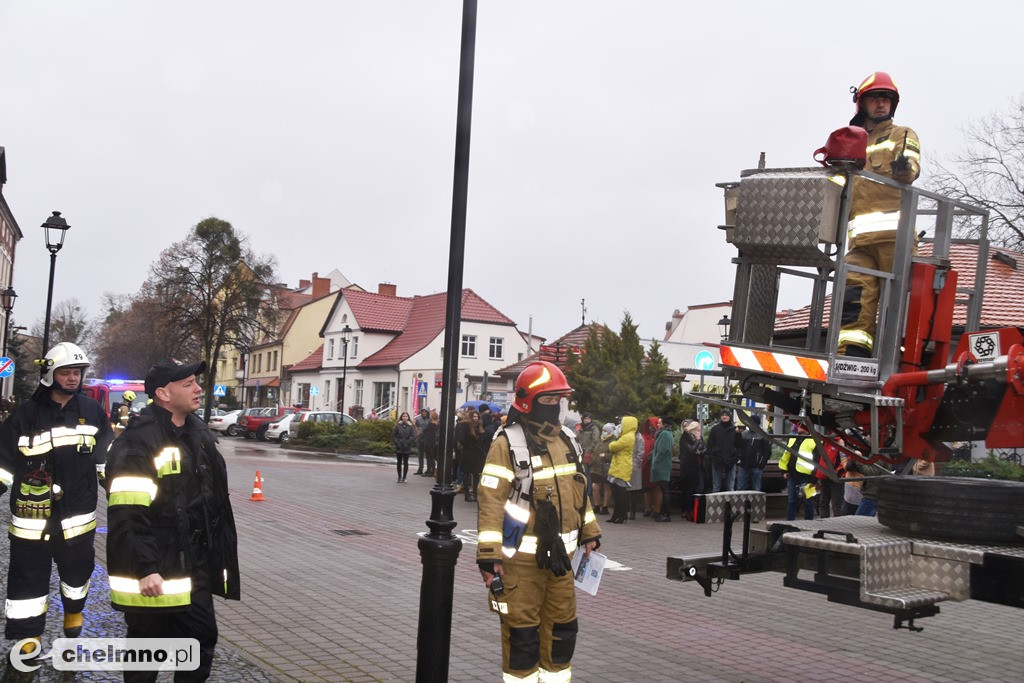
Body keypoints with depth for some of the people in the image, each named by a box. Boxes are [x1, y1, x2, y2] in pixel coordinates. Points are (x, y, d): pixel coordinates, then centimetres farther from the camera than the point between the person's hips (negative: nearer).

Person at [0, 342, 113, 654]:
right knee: (28, 581, 1)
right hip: (32, 517, -2)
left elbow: (108, 458, 11)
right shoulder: (26, 413, -5)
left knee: (77, 571, 18)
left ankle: (73, 619, 42)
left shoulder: (93, 411, 2)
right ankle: (27, 640, 10)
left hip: (78, 514, 3)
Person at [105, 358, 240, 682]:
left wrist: (218, 553, 22)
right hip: (153, 574, -8)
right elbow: (127, 514, -24)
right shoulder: (138, 441, -18)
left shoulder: (199, 432, 10)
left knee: (202, 638, 15)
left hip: (195, 567, 8)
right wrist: (144, 569, -27)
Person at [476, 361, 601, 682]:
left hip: (560, 554, 7)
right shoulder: (508, 443, -13)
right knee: (521, 629, 4)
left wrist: (589, 534, 19)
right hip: (522, 558, -7)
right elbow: (491, 501, -17)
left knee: (562, 625, 16)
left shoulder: (567, 439, 10)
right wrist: (489, 556, -20)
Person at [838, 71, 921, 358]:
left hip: (894, 230, -3)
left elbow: (912, 166, -3)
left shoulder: (903, 135, 18)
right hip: (861, 235, 3)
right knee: (855, 294, -11)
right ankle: (850, 357, -17)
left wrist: (904, 168, -27)